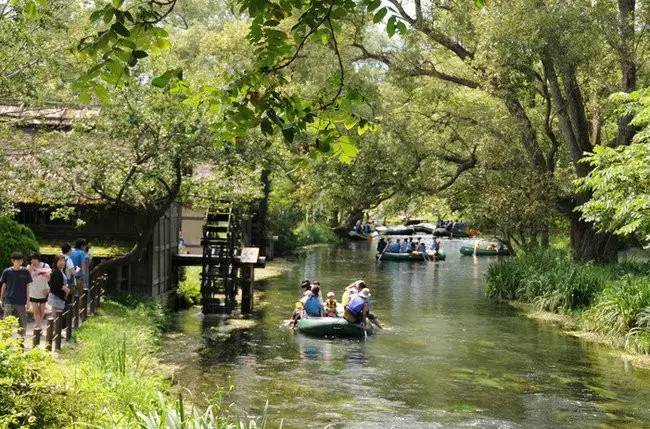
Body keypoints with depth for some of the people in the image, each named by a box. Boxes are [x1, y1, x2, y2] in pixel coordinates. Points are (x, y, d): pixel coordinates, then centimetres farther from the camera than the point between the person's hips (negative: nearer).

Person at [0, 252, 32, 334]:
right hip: (9, 302, 0)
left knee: (22, 324, 5)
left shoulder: (25, 272, -1)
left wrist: (28, 301, -1)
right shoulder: (7, 272, -1)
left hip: (21, 302, 0)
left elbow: (27, 287, 2)